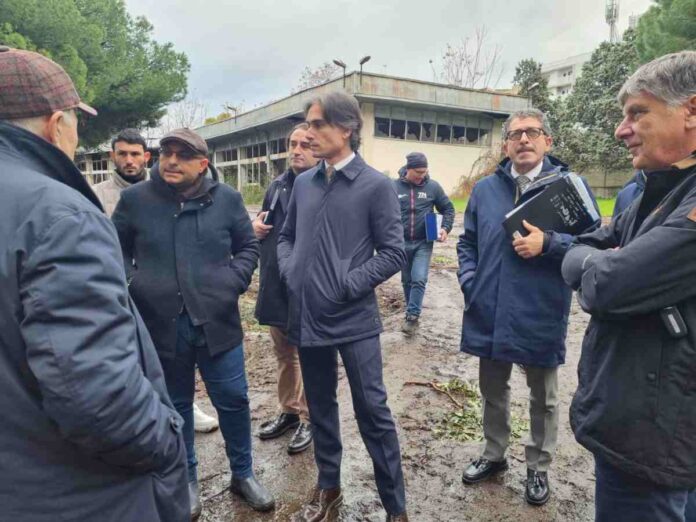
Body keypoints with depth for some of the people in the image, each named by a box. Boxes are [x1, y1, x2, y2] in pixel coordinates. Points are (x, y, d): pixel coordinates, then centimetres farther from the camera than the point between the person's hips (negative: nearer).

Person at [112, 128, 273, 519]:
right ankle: (186, 478, 39)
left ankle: (243, 473, 33)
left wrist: (235, 281, -7)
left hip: (217, 321, 0)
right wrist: (133, 282, -4)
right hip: (161, 324, 1)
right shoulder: (135, 199, -1)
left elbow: (249, 246, 8)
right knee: (176, 405, 17)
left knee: (233, 400, 10)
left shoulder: (226, 198, -1)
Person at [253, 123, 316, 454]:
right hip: (275, 286, 7)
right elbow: (263, 220, 23)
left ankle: (309, 419, 27)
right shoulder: (277, 185, 10)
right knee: (283, 353, 20)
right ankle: (289, 411, 38)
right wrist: (255, 226, 1)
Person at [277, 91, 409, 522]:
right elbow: (287, 237, 17)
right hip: (307, 316, 5)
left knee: (373, 412, 4)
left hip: (354, 319, -5)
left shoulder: (376, 186, -7)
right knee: (320, 408, 18)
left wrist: (348, 285, -14)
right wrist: (290, 272, -1)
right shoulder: (303, 183, 9)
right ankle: (328, 487, 39)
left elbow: (394, 252, -8)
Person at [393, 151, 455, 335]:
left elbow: (448, 209, 6)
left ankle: (412, 315, 1)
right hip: (402, 243, 1)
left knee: (419, 279, -10)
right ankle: (412, 313, 28)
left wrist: (445, 228, -8)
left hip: (423, 243, -1)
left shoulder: (433, 186, -4)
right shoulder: (395, 186, -5)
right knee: (407, 280, 13)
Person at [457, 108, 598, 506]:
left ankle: (539, 468, 37)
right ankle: (494, 455, 42)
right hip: (490, 314, 3)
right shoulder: (485, 189, 7)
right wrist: (469, 282, 0)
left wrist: (548, 244, -22)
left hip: (540, 317, -3)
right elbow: (468, 242, 14)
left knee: (543, 397, 16)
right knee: (493, 390, 20)